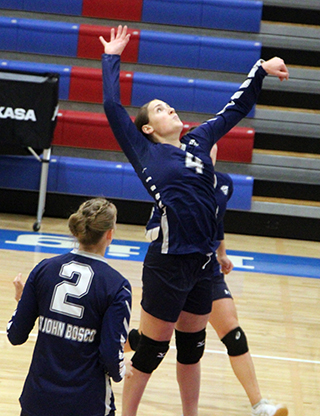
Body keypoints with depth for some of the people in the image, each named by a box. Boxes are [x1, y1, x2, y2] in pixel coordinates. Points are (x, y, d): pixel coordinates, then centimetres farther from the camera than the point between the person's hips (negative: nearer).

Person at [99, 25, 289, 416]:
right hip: (167, 266, -6)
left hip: (202, 265, 6)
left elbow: (235, 109, 22)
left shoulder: (198, 142, 12)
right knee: (150, 354, 2)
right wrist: (111, 58, 5)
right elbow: (112, 106, -4)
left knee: (192, 350, 18)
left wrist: (260, 70, 19)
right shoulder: (145, 152, -1)